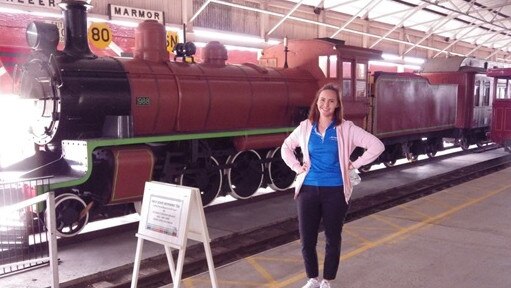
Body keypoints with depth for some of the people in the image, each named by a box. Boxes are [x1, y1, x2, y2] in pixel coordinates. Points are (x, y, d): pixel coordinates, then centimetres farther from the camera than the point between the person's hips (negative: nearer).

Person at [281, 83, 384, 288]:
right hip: (308, 190, 2)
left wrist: (354, 165, -6)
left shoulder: (346, 129, -5)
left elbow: (377, 146, -7)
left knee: (333, 239, 10)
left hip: (335, 191, -2)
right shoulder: (305, 127, 3)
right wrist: (297, 167, 4)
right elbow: (286, 148, 17)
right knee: (307, 240, 7)